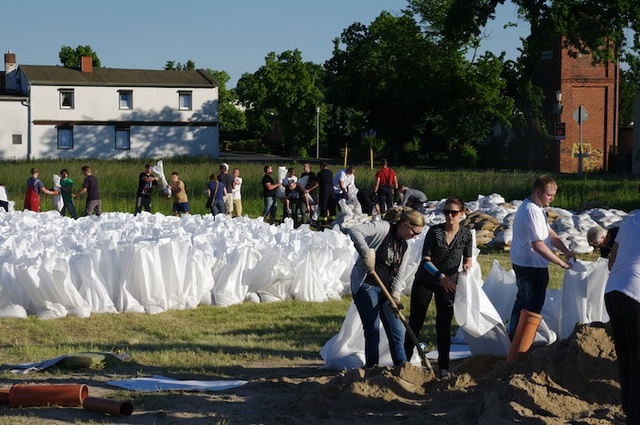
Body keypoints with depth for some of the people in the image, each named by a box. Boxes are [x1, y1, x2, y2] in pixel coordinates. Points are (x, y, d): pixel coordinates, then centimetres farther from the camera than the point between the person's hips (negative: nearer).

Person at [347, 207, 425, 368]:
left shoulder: (404, 245, 11)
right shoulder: (384, 228, -13)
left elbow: (399, 273, 9)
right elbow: (354, 231, -23)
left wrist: (395, 294, -6)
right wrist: (366, 252, -32)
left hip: (386, 289, 8)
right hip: (366, 286, -8)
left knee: (397, 332, 6)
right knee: (373, 332, -7)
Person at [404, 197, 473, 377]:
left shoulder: (466, 234, -9)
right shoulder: (435, 231, -17)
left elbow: (468, 258, 1)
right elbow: (426, 260, -17)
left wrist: (467, 265, -23)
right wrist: (440, 275, -30)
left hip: (448, 284, 1)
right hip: (425, 281, -1)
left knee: (444, 325, 3)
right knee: (415, 322, 2)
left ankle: (444, 367, 12)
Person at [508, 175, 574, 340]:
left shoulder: (535, 208, 10)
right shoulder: (531, 212, -24)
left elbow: (549, 233, 12)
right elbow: (538, 245, -28)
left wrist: (566, 251, 0)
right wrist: (560, 262, -24)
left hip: (521, 263, 11)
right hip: (533, 265, -11)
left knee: (522, 299, 20)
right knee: (534, 303, 1)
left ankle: (514, 336, 30)